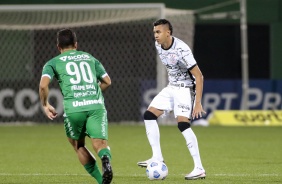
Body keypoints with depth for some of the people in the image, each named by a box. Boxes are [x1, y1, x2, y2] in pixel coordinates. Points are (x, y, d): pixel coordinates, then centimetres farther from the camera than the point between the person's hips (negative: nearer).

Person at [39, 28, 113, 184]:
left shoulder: (53, 63, 16)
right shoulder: (90, 58, 25)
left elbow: (43, 85, -1)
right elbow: (107, 82, 25)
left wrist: (45, 105, 14)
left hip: (73, 108, -1)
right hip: (96, 105, 1)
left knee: (78, 145, 20)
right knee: (100, 144, -6)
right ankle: (105, 159, -42)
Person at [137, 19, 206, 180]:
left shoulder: (181, 50, -26)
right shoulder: (158, 46, -1)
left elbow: (199, 76, -25)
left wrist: (198, 103, -28)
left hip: (185, 88, -9)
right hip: (171, 88, 9)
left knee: (183, 123, -23)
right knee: (149, 115, 1)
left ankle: (199, 169, -21)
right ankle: (157, 157, 7)